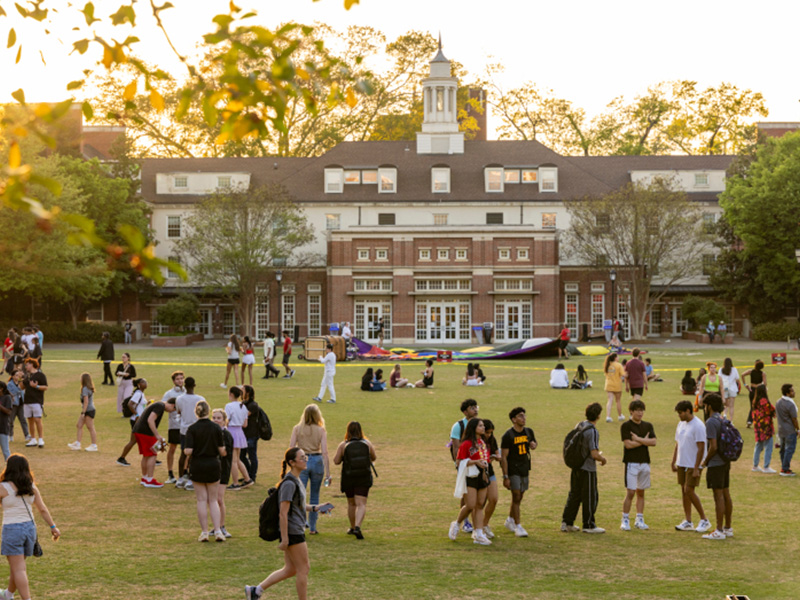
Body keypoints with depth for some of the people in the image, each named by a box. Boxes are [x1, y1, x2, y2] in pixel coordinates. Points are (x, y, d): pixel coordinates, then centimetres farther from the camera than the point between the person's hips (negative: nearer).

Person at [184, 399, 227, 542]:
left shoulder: (192, 429, -9)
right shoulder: (216, 428, -5)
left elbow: (188, 451, -15)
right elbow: (222, 451, -4)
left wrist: (185, 450, 7)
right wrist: (222, 452, 18)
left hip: (197, 466, -1)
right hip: (213, 466, 1)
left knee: (202, 500, 7)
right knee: (213, 500, 10)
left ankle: (204, 532, 7)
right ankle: (218, 531, 0)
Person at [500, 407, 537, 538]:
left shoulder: (529, 431, 7)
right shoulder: (508, 436, -11)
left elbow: (534, 443, 26)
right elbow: (503, 457, -12)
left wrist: (534, 445, -2)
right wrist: (505, 477, -17)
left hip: (524, 469, 6)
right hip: (512, 469, -6)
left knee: (519, 497, 13)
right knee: (516, 497, -9)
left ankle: (510, 520, 32)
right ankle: (518, 526, -5)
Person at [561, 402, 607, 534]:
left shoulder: (580, 426, 4)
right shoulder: (592, 432, -21)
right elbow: (594, 454, -25)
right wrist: (603, 459, -4)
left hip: (576, 467, 8)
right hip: (588, 469, -8)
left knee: (574, 495, 16)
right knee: (590, 497, 5)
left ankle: (566, 523, 20)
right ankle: (588, 525, 13)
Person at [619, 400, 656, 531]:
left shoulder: (648, 426, 11)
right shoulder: (626, 426, -4)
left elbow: (653, 442, -3)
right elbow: (628, 444, -14)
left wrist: (638, 439, -13)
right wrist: (645, 440, -4)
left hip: (645, 462, 5)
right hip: (631, 462, -5)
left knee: (641, 492, 10)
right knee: (630, 493, -8)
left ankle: (639, 520, 16)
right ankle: (625, 520, -1)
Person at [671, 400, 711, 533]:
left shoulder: (698, 426, -15)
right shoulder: (681, 425, 11)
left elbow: (701, 448, -16)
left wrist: (696, 468, -19)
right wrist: (673, 462, 15)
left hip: (693, 465, -8)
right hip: (682, 464, 8)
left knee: (689, 491, -10)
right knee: (684, 491, 8)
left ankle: (704, 520, 1)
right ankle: (687, 522, 14)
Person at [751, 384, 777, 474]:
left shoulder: (755, 402, 7)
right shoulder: (764, 401, -19)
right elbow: (772, 410, -12)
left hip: (757, 425, 9)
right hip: (765, 426, -9)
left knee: (758, 446, 17)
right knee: (768, 447, -2)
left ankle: (755, 466, 22)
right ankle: (766, 467, -2)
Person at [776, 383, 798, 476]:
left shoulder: (778, 402, 4)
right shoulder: (790, 405, -21)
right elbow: (794, 419, -15)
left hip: (781, 429, 8)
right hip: (790, 431, -8)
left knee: (783, 449, 15)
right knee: (790, 449, -1)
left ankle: (784, 468, 23)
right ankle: (785, 469, -1)